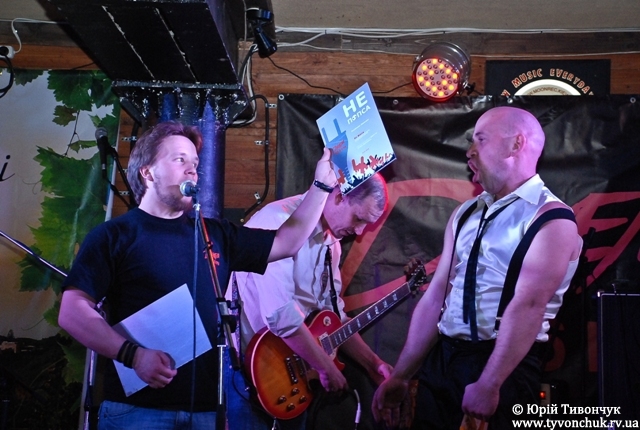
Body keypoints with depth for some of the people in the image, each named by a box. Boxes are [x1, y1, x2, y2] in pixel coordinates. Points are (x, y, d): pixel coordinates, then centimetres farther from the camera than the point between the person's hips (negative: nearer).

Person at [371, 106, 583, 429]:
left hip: (506, 367, -6)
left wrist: (488, 385, -24)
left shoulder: (551, 218, -10)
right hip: (441, 358, 6)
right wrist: (400, 376, 6)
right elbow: (436, 297, 7)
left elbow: (528, 306, -19)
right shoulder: (464, 214, 10)